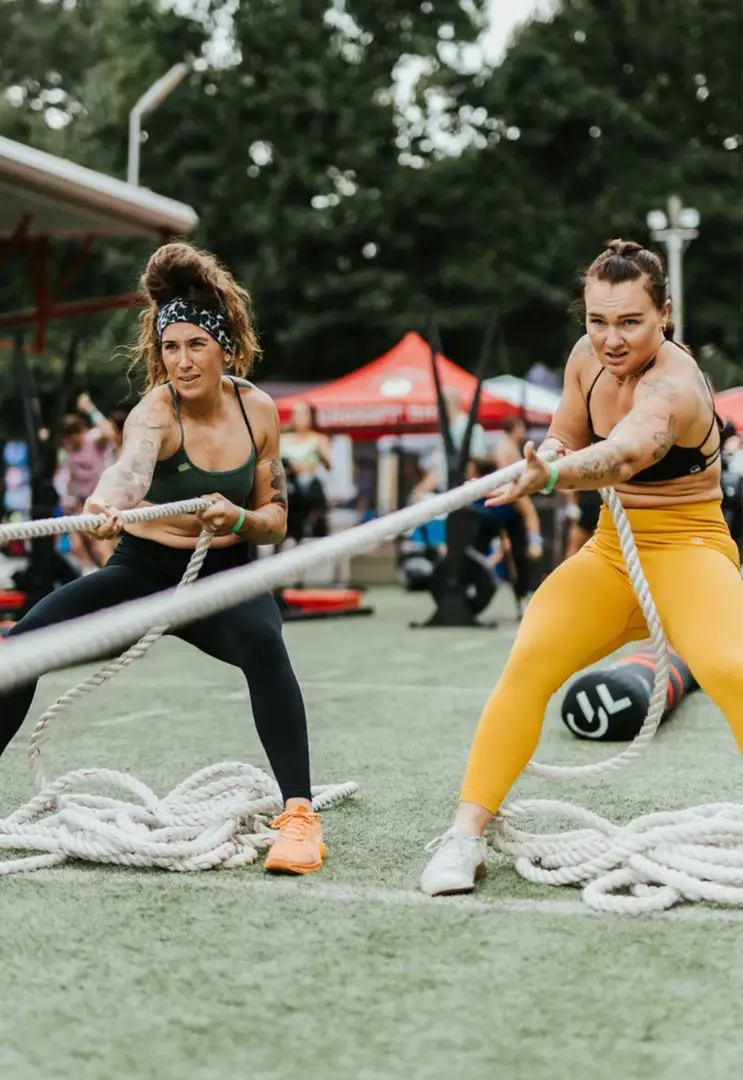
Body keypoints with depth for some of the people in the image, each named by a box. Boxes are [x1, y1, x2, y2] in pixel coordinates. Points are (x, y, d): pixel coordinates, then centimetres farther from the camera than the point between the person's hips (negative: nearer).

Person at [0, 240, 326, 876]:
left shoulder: (259, 411, -6)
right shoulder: (155, 411, -19)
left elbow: (275, 519, 2)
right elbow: (132, 467, -44)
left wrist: (240, 520, -21)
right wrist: (105, 505, -67)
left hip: (225, 575, 1)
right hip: (142, 571, -1)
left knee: (263, 644, -33)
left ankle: (299, 816, -27)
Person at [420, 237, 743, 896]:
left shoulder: (672, 385, -25)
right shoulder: (589, 359, -2)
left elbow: (627, 451, -47)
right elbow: (564, 439, 14)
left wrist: (548, 477, -66)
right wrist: (550, 454, -11)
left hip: (688, 548, -6)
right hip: (610, 550, 6)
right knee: (527, 664, -16)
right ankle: (467, 835, -8)